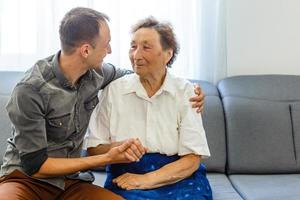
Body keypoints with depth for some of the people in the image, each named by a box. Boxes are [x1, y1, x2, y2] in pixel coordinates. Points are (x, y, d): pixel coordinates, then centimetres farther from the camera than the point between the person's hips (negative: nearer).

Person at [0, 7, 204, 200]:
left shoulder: (95, 71, -5)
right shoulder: (30, 90, -22)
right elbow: (35, 165, -17)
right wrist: (107, 158, -20)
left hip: (71, 181, 4)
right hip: (26, 178, -4)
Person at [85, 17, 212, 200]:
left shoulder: (185, 92, -1)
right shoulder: (113, 90, 2)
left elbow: (192, 159, -5)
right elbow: (94, 148, 6)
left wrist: (145, 180, -16)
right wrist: (116, 149, -16)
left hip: (178, 178, 1)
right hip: (126, 178, 0)